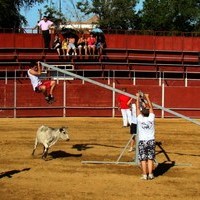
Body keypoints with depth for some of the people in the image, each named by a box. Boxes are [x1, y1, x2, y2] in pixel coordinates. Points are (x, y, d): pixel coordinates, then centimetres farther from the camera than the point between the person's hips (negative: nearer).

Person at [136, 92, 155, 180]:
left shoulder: (140, 119, -8)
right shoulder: (151, 118, -4)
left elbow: (137, 107, 2)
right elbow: (151, 107, 8)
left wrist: (138, 97, 12)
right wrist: (147, 97, 18)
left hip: (142, 141, -2)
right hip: (151, 140, 2)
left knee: (143, 159, 1)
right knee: (150, 158, 6)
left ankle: (144, 175, -2)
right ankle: (150, 174, 2)